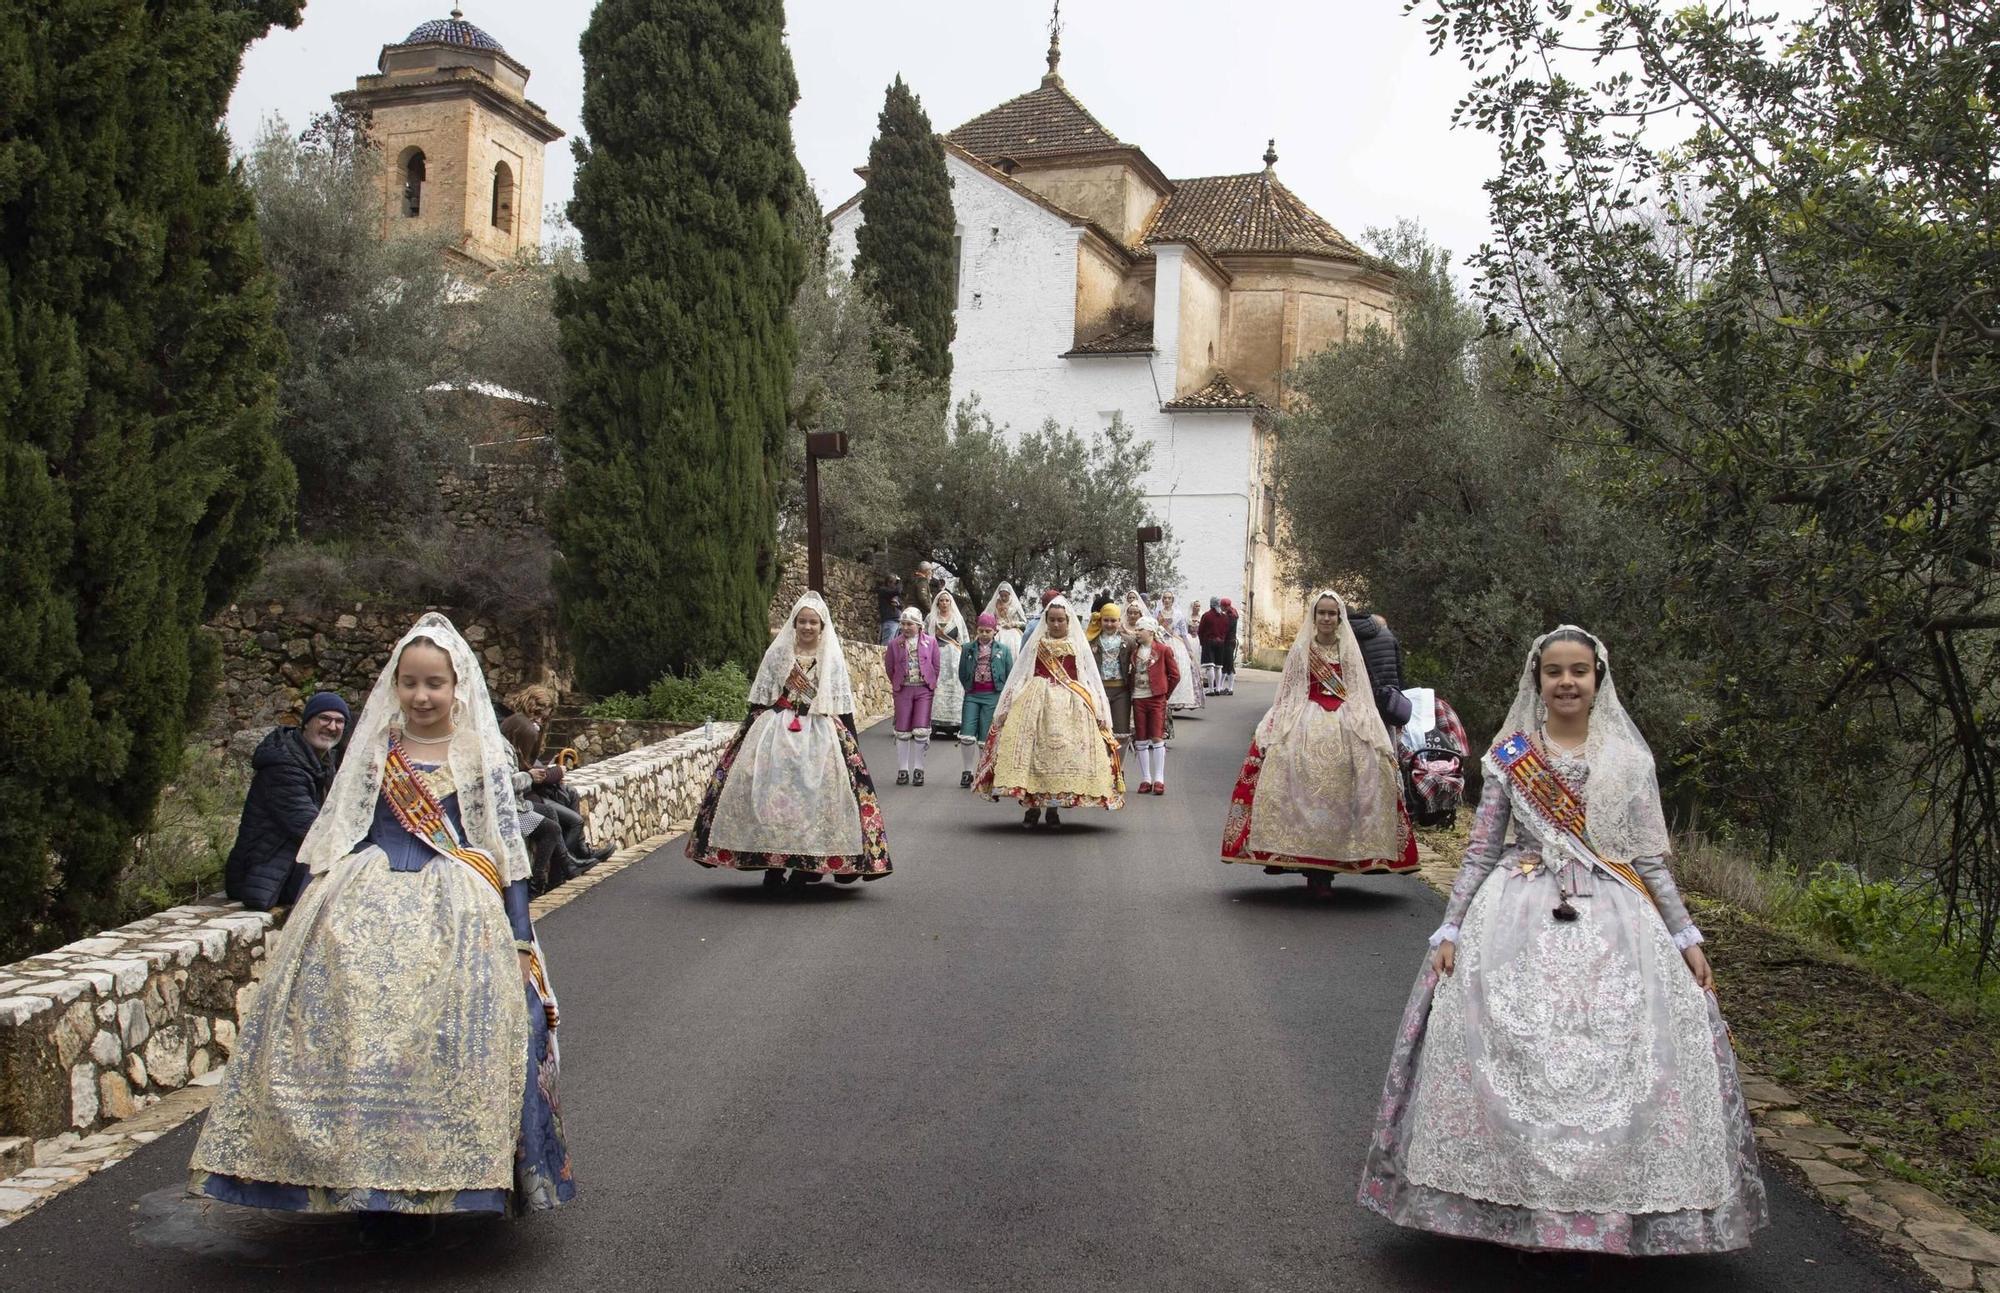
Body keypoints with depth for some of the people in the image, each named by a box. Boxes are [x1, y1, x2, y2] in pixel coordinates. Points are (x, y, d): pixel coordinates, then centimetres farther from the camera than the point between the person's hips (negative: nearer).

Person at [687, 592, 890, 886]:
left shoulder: (833, 658, 6)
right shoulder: (777, 653, 5)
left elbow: (844, 707, 8)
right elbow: (758, 699, 9)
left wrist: (850, 745, 4)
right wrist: (749, 735, 5)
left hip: (821, 735, 0)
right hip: (777, 731, 0)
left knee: (815, 795, -8)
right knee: (771, 795, -6)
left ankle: (809, 863, 2)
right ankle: (773, 862, 2)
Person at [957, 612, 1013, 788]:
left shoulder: (1003, 650, 2)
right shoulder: (969, 648, 6)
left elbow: (1011, 675, 5)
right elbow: (962, 673, 15)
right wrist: (968, 688, 12)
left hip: (993, 696, -2)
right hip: (972, 696, 2)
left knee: (986, 738, -1)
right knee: (966, 736, -7)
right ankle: (968, 771, 8)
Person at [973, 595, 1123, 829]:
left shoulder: (1078, 645, 9)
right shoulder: (1036, 643, 10)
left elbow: (1092, 680, 9)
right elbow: (1019, 676, 9)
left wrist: (1100, 713, 2)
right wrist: (1006, 708, 4)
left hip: (1069, 705, 0)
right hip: (1036, 702, 0)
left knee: (1063, 753, -3)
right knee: (1032, 750, -7)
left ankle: (1054, 808, 6)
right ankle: (1031, 806, 0)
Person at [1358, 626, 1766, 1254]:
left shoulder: (1629, 759, 7)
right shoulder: (1509, 756, 4)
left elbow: (1651, 859, 10)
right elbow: (1480, 851, 5)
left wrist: (1686, 938, 5)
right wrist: (1450, 931, -1)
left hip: (1611, 919, 1)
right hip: (1520, 918, 0)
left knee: (1616, 1056, -9)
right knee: (1511, 1055, -8)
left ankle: (1610, 1208, 5)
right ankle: (1514, 1203, 5)